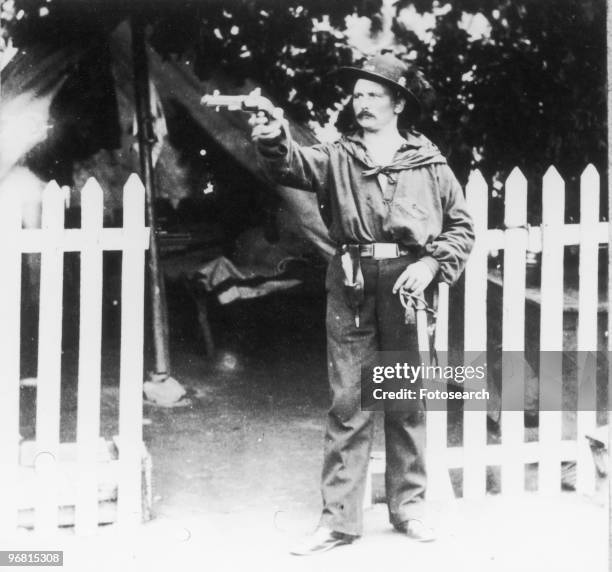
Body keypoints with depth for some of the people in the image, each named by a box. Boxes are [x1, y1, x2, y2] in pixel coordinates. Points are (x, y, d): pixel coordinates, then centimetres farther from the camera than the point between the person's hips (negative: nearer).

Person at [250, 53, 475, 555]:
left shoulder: (429, 162, 8)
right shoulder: (338, 157, 7)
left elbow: (462, 227, 9)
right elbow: (295, 166, -13)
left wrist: (432, 264, -7)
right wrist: (274, 140, -35)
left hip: (407, 285, 0)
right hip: (351, 287, 0)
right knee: (348, 402, 0)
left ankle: (409, 505, 22)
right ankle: (339, 517, 5)